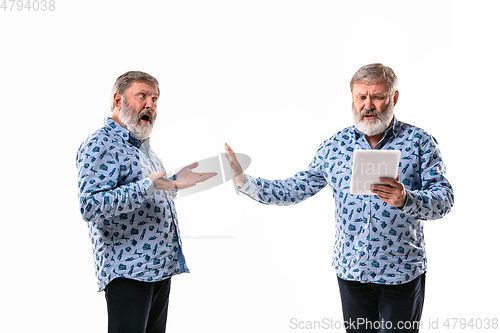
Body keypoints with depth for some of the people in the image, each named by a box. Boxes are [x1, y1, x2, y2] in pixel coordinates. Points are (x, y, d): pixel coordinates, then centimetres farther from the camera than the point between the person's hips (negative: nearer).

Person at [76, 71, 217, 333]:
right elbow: (90, 206, -24)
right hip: (128, 270, -9)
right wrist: (149, 186, -30)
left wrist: (174, 182, 16)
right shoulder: (100, 144, -10)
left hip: (162, 266, 9)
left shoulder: (143, 145, 21)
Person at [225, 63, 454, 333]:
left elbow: (444, 200, -12)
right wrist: (243, 181, -1)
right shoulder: (335, 146, 3)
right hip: (351, 270, 3)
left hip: (402, 274, -2)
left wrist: (406, 199, -33)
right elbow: (295, 190, 6)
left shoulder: (419, 142, -5)